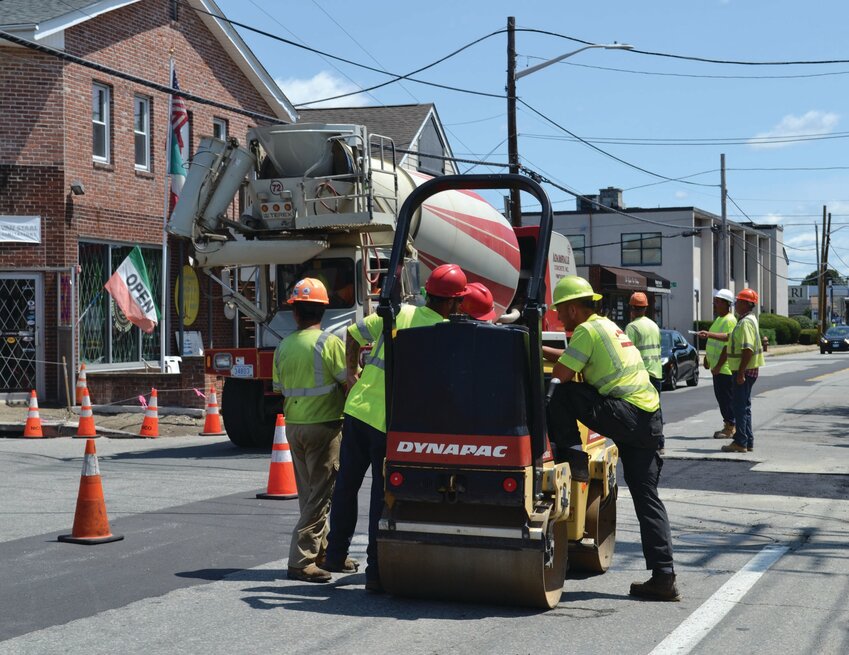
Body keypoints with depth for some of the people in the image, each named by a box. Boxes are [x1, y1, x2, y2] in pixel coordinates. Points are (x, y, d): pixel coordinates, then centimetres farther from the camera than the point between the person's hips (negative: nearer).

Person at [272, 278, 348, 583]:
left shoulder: (283, 346, 6)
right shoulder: (329, 343, -12)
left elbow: (280, 388, 13)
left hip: (294, 427, 6)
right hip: (324, 425, -6)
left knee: (309, 493, 17)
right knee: (321, 494, -3)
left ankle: (321, 551, 26)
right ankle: (301, 561, -7)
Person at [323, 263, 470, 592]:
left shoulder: (398, 313, 5)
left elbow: (354, 333, 12)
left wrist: (351, 373, 21)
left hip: (358, 409, 4)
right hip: (393, 422, -4)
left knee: (346, 484, 17)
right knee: (383, 495, 4)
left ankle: (335, 553, 28)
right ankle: (375, 571, 8)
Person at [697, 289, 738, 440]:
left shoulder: (730, 320, -14)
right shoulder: (719, 319, 18)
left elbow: (728, 340, -26)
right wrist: (707, 358, 22)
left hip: (725, 367, -10)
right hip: (718, 367, 10)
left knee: (726, 397, -6)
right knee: (721, 396, 13)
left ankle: (731, 428, -2)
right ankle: (728, 426, 19)